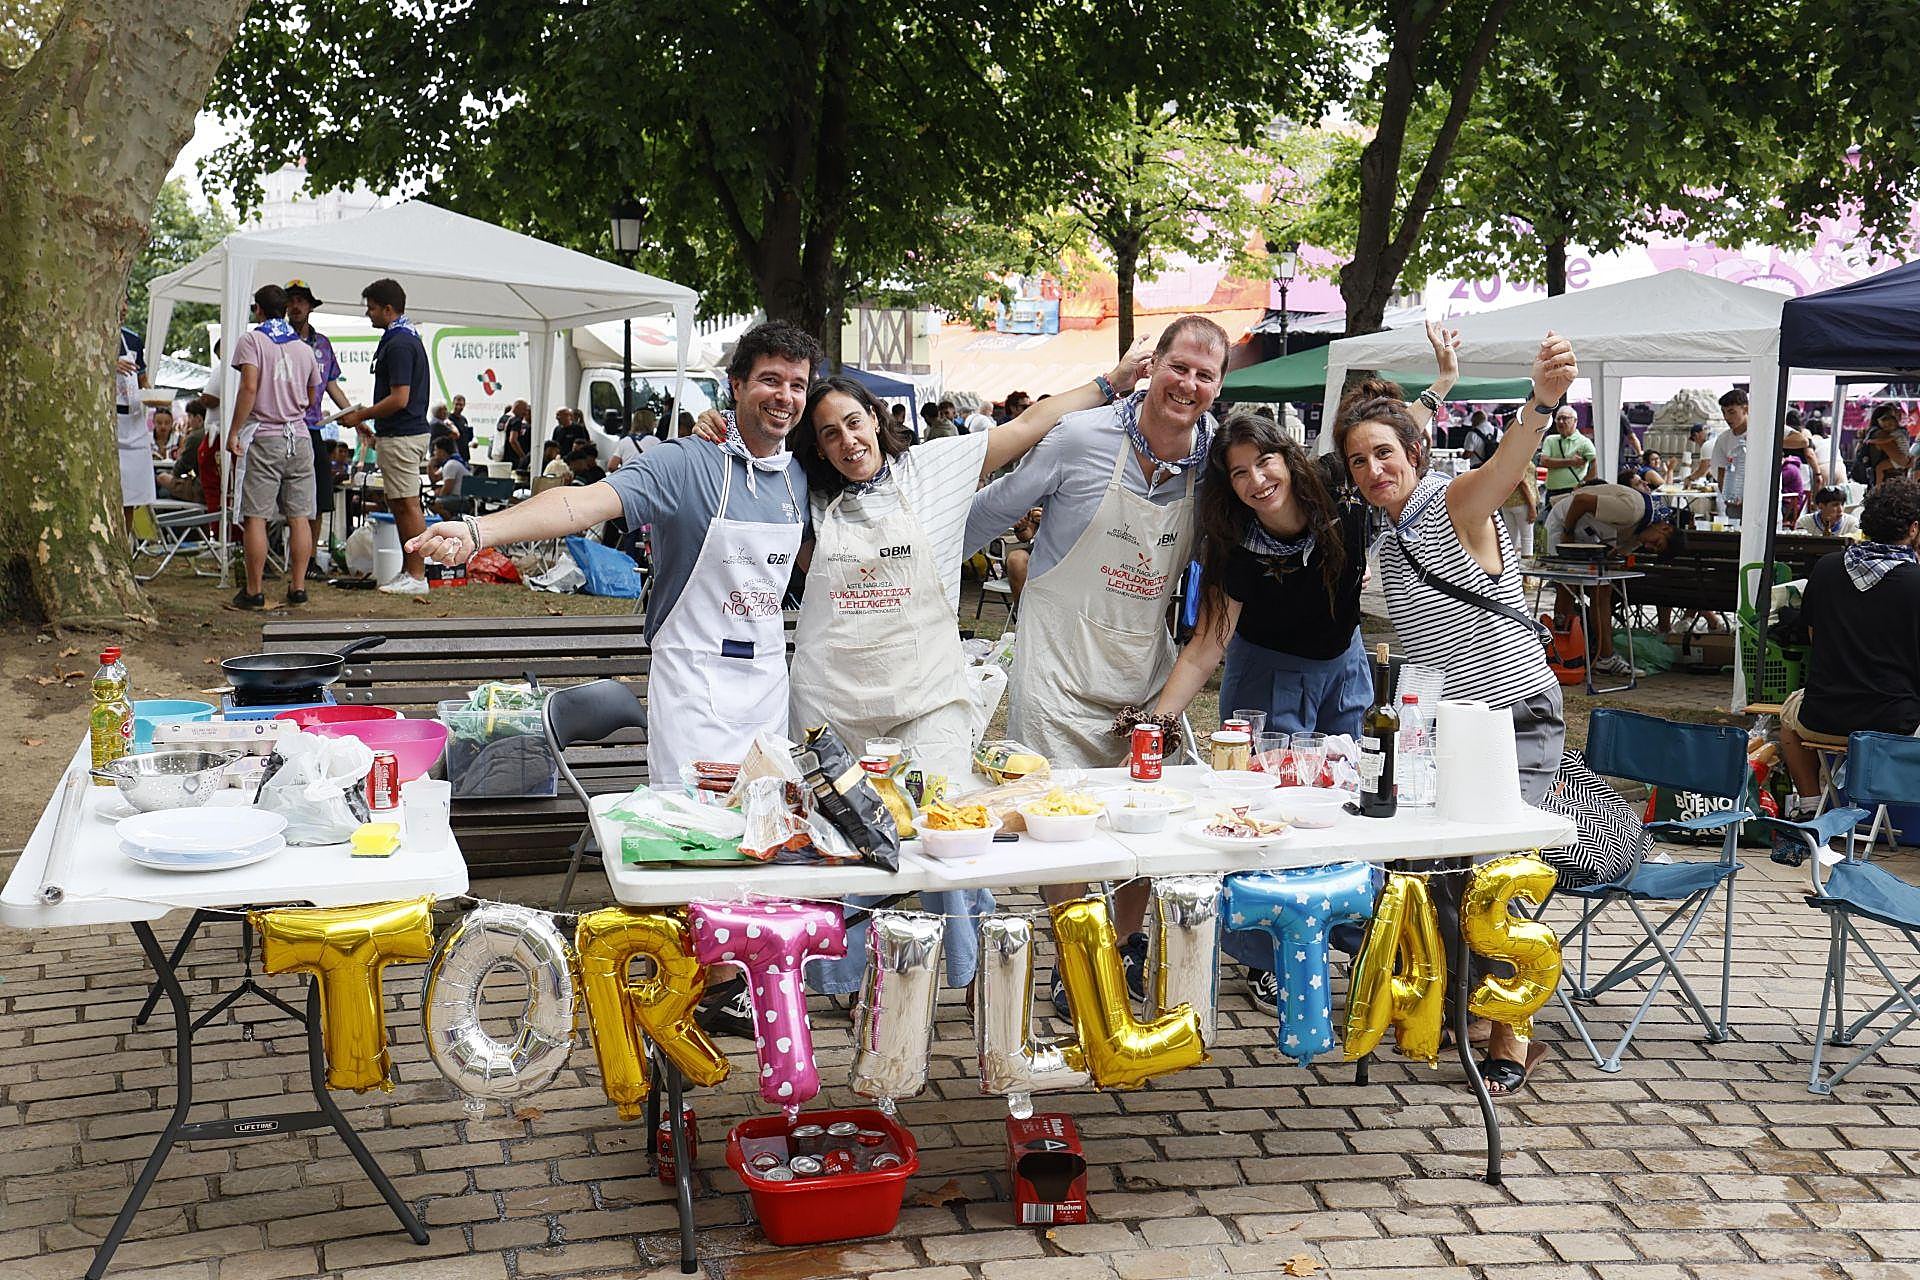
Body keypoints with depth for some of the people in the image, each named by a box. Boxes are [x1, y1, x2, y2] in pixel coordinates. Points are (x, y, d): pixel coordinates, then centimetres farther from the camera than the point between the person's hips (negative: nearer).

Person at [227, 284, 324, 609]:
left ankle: (254, 591, -2)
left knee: (255, 517, -2)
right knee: (299, 518, 5)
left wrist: (234, 432, -10)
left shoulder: (251, 340, -1)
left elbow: (249, 388, -13)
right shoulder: (304, 348, 14)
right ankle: (298, 587, 6)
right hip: (299, 438, 4)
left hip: (265, 438, -4)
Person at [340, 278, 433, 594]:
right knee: (399, 505, 14)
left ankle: (416, 576, -4)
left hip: (400, 437, -11)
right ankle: (408, 570, 19)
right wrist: (370, 422, 24)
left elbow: (399, 399, -22)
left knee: (407, 505, -7)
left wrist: (361, 416, -12)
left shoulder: (398, 344, -17)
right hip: (404, 432, 11)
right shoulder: (408, 338, 16)